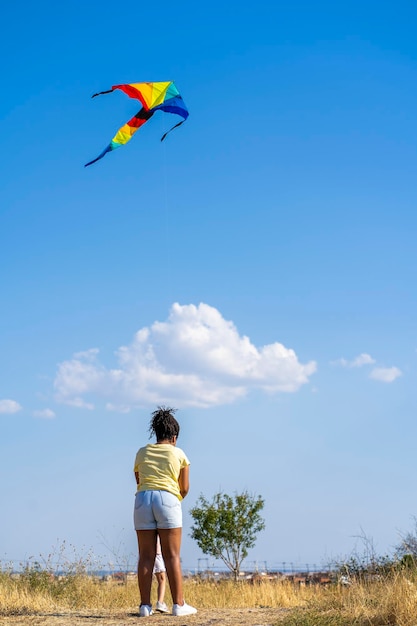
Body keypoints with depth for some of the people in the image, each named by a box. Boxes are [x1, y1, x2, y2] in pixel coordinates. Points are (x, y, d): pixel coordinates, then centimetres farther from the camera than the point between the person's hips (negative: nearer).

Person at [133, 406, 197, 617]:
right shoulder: (179, 454, 12)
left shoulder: (141, 453, 18)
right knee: (172, 555, -1)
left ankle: (145, 605, -1)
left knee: (146, 555, 2)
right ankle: (178, 604, -2)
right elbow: (185, 488, 13)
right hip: (168, 499, -2)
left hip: (142, 499, 2)